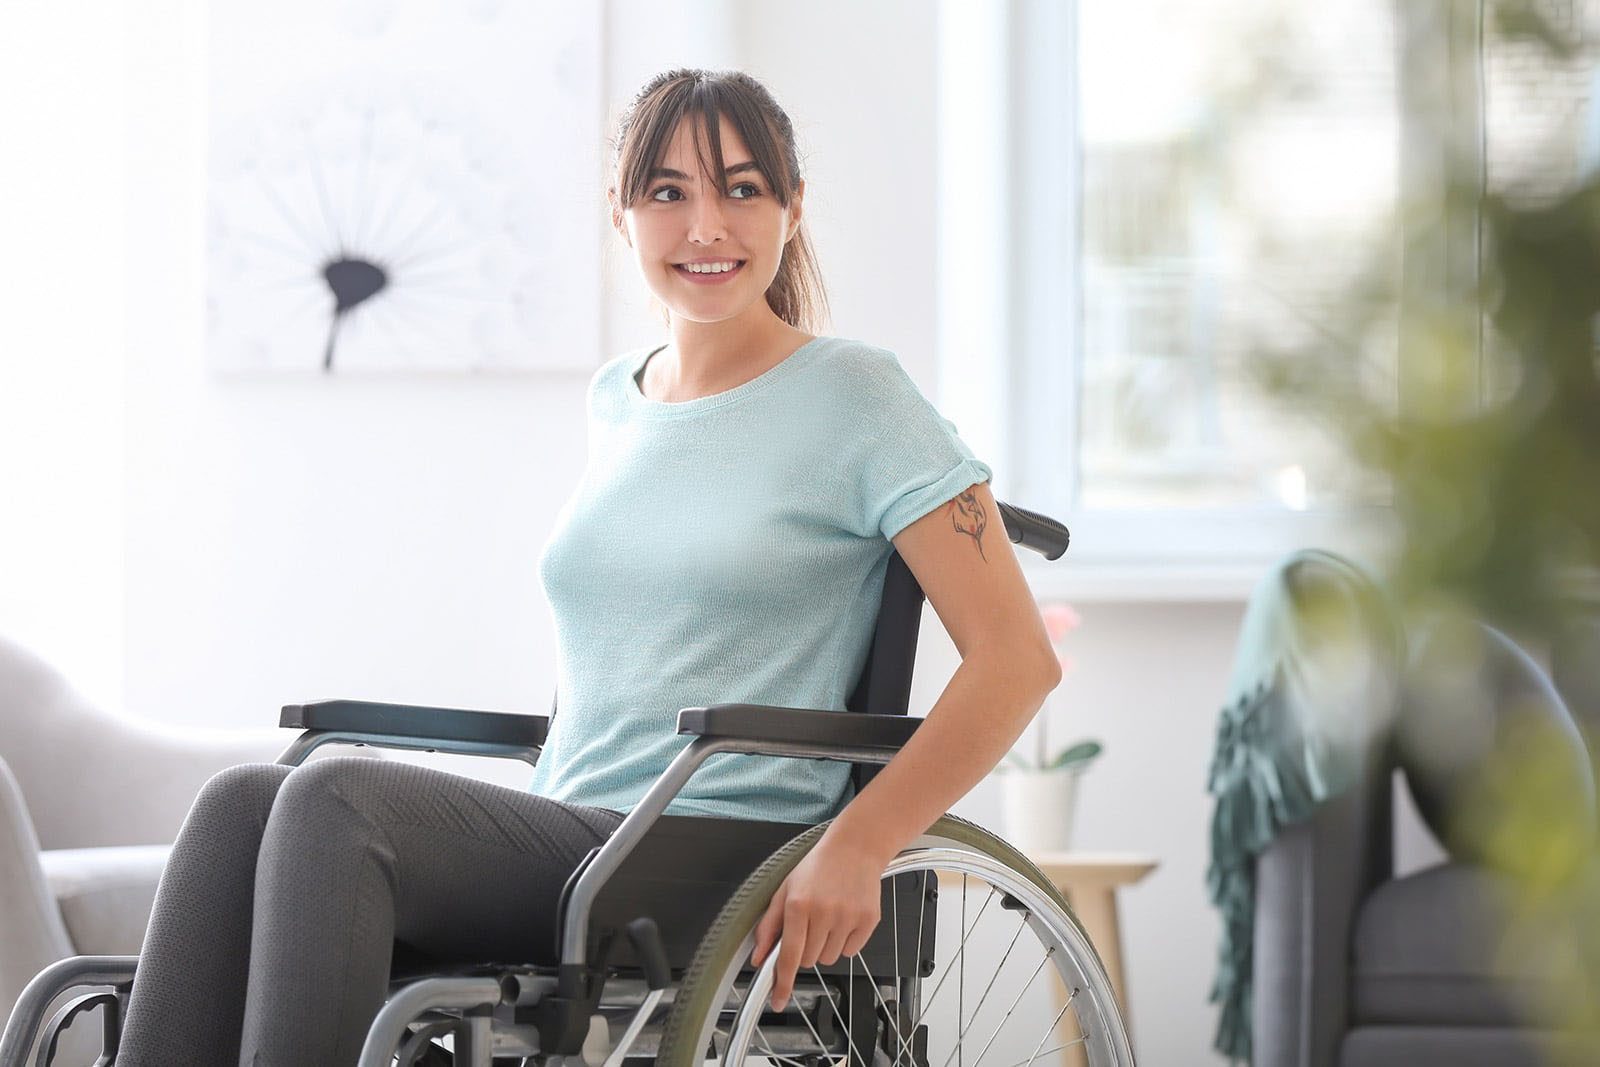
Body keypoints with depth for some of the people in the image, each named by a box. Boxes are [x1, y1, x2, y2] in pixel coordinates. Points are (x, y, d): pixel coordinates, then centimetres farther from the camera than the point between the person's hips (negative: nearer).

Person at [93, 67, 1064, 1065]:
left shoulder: (854, 394, 0)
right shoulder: (614, 402, 19)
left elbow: (1018, 659, -6)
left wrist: (855, 847, -17)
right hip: (566, 838, 6)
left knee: (335, 799, -29)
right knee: (242, 804, -21)